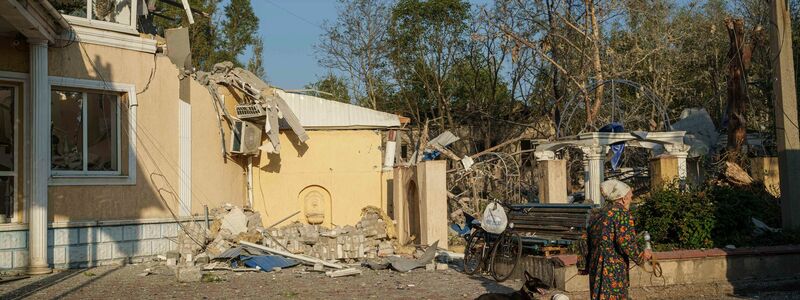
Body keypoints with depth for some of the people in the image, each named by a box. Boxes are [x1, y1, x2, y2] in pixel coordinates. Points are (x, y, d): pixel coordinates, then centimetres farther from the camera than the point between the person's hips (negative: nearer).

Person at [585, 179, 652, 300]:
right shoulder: (623, 213, -9)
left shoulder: (596, 216, 14)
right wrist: (642, 254, -3)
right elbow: (626, 243, -19)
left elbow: (586, 243, 14)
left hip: (595, 268, 8)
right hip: (614, 271, -8)